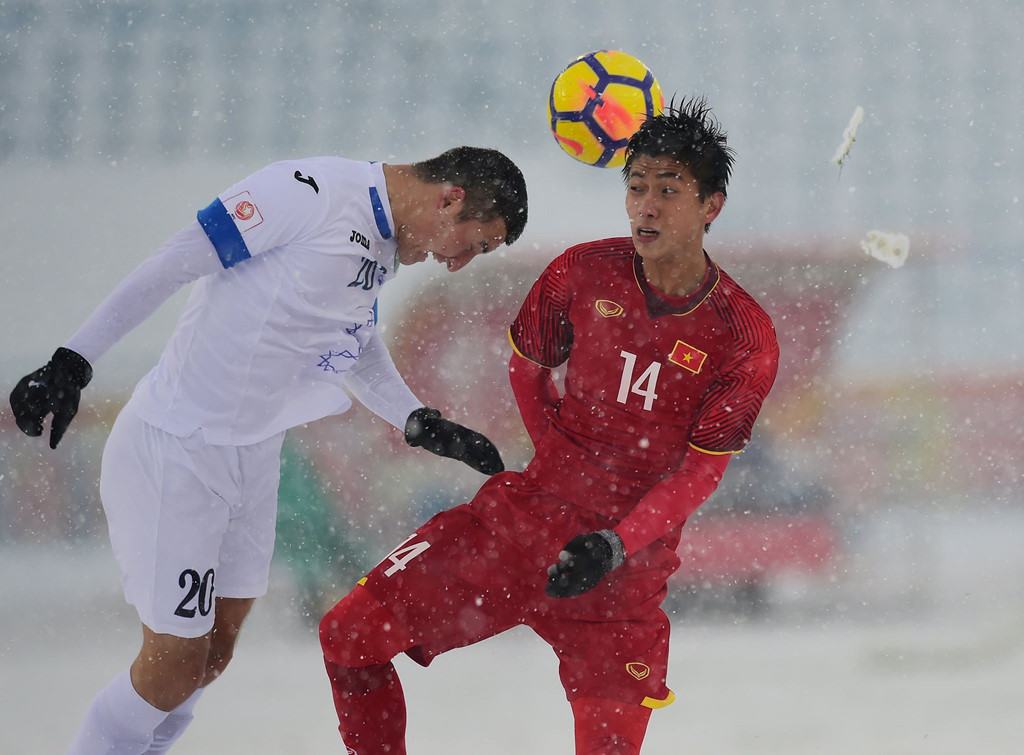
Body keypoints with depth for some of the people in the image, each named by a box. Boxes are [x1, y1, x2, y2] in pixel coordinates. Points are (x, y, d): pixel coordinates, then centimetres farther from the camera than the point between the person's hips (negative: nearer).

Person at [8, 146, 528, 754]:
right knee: (176, 663, -3)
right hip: (175, 452, -9)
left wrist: (421, 424, 4)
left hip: (254, 453, 9)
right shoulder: (313, 191, -22)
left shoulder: (384, 247, 7)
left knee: (216, 650, 14)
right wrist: (74, 363, -23)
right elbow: (173, 265, -22)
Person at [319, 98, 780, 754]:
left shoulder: (745, 339, -11)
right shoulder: (582, 273, -3)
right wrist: (560, 455, 8)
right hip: (529, 510, 2)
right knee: (351, 633, -6)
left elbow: (700, 472, -8)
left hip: (628, 557, -2)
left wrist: (615, 544, -19)